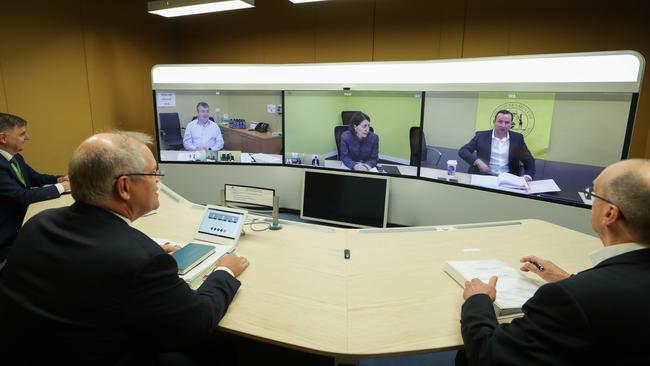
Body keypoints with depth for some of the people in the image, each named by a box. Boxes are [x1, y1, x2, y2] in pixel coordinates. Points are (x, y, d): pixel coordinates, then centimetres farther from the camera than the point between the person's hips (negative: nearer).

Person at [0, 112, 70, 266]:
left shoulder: (16, 158, 4)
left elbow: (36, 178, 15)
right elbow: (22, 196, -29)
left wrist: (58, 179, -6)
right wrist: (60, 187, -20)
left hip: (22, 219, 8)